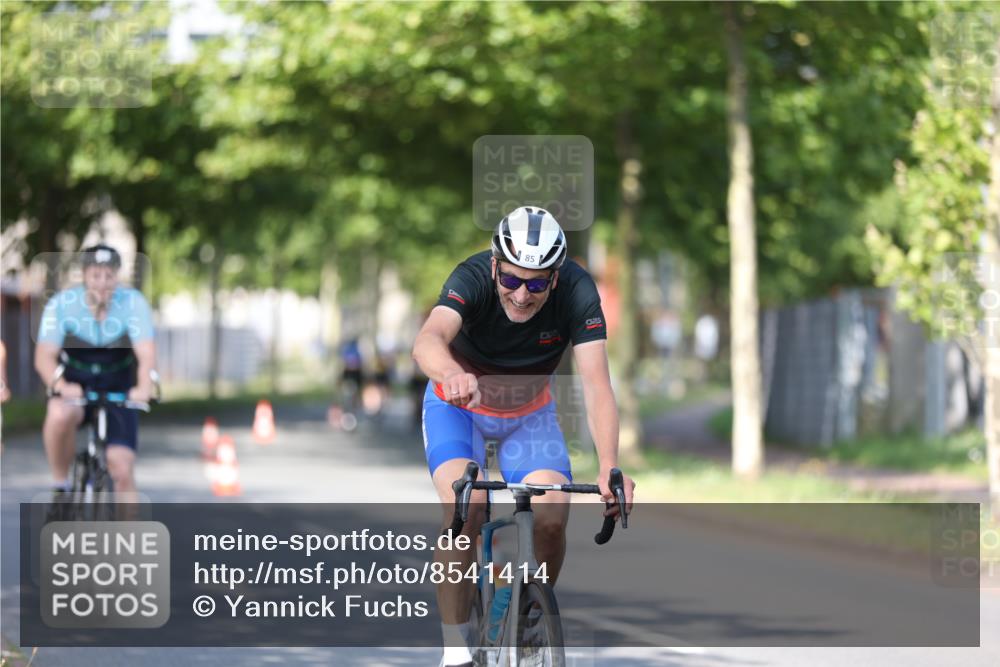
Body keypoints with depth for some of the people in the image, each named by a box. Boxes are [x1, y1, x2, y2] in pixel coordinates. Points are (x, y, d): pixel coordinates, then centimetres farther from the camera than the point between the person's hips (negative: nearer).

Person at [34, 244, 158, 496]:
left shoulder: (133, 303, -16)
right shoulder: (62, 303, -17)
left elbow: (146, 354, -26)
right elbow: (44, 356, -23)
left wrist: (145, 386, -47)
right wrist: (60, 385, -44)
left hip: (118, 391, 1)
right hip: (75, 387, -1)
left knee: (122, 468, -10)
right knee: (60, 416, -35)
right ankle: (60, 485, -14)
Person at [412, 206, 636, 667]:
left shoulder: (577, 292, -28)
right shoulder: (472, 278, -32)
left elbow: (596, 385, -36)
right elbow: (428, 340, -52)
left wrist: (609, 468, -51)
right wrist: (453, 375, -76)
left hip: (529, 413, 2)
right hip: (459, 405, -2)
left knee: (552, 518, -19)